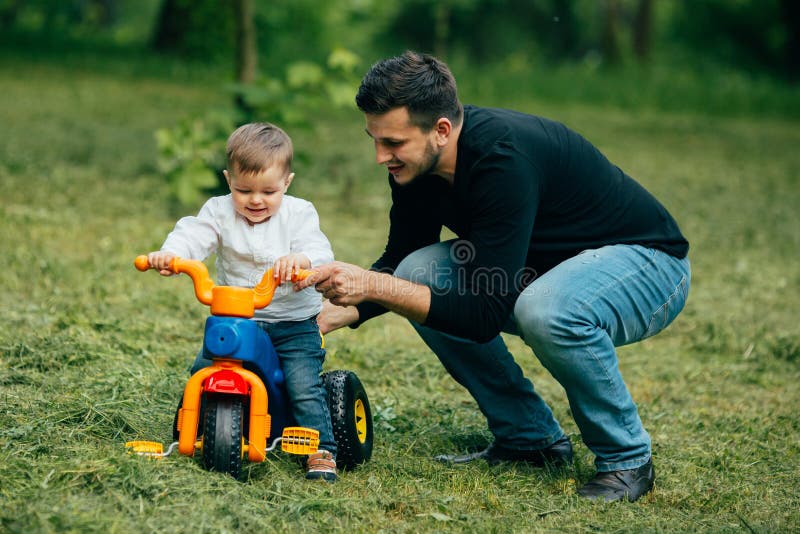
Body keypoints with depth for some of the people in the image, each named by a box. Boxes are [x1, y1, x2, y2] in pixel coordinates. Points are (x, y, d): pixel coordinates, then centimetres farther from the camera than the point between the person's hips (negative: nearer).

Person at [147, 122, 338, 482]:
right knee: (203, 370, -12)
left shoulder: (299, 214, -4)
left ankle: (321, 451, -6)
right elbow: (193, 235, -16)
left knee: (304, 385, -17)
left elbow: (319, 250, -19)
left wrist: (302, 259, -44)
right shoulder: (220, 211, 1)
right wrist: (169, 253, -39)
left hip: (294, 324, -2)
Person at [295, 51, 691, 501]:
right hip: (550, 265, 8)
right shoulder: (416, 164, -9)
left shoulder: (503, 157, -34)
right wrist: (333, 316, -11)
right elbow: (399, 262, 6)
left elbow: (485, 315, -34)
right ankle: (533, 439, 3)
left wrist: (374, 286, -33)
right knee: (421, 273, -10)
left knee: (546, 311, -39)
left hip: (644, 261, -8)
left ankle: (627, 459, -12)